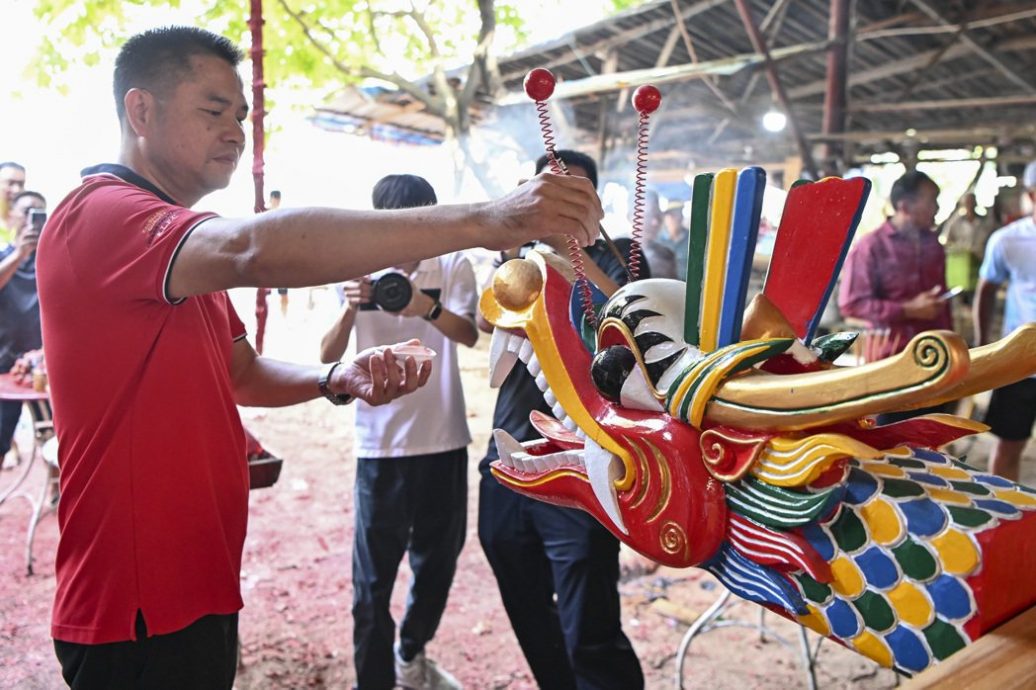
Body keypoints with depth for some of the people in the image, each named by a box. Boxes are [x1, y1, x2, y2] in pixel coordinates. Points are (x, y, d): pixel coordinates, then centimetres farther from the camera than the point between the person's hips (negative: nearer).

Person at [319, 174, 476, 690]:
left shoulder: (453, 266, -1)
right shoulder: (360, 270, -1)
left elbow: (469, 334, -17)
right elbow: (328, 356, -5)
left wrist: (427, 307, -37)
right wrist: (350, 310, -25)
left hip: (443, 440, 2)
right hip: (380, 445, -1)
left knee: (438, 559, 17)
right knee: (374, 575, 1)